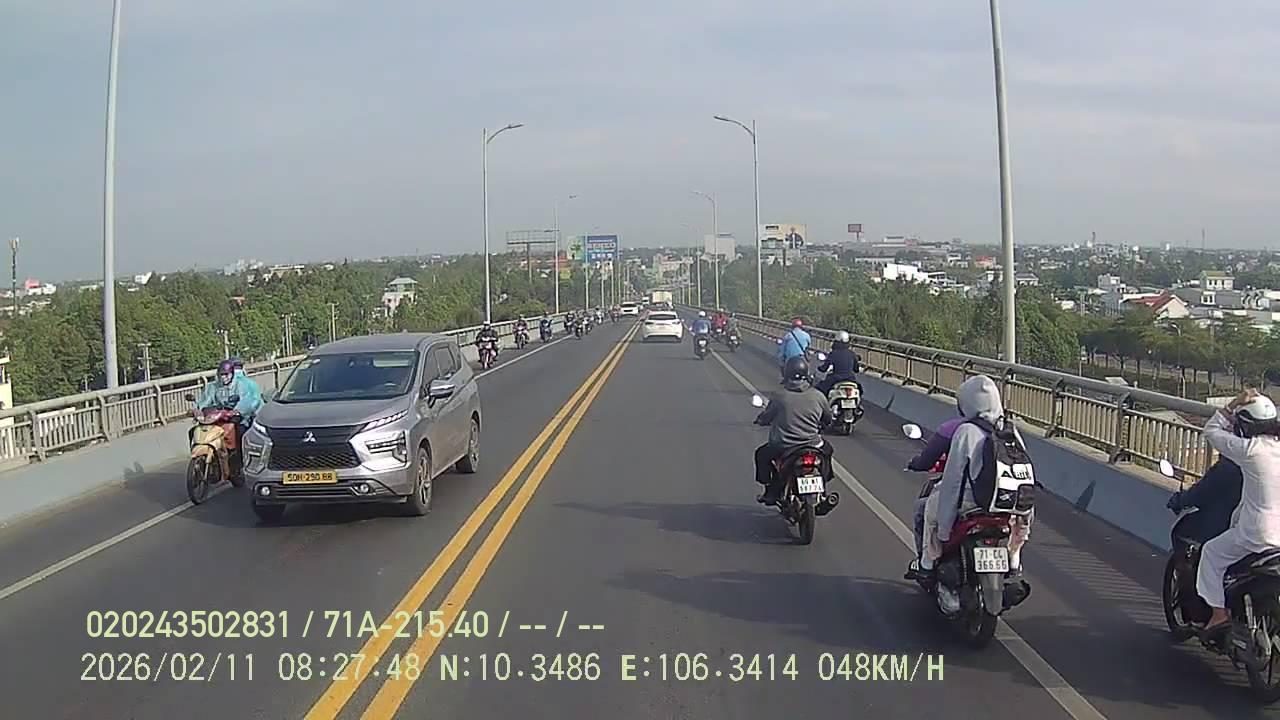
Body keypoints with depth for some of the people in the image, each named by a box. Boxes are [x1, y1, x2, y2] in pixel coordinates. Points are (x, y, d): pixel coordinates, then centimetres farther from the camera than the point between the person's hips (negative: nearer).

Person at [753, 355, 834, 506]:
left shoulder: (780, 397, -12)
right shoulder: (818, 396, -5)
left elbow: (764, 418, -1)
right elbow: (828, 419, 10)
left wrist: (759, 419, 23)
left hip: (783, 447, -2)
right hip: (813, 445, 2)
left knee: (761, 454, 26)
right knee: (827, 449, 34)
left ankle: (771, 492, 21)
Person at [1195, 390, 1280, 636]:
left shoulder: (1250, 449, -15)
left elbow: (1212, 431, -5)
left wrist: (1233, 405, -4)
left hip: (1258, 534, -7)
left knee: (1212, 552, 12)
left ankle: (1219, 611, 7)